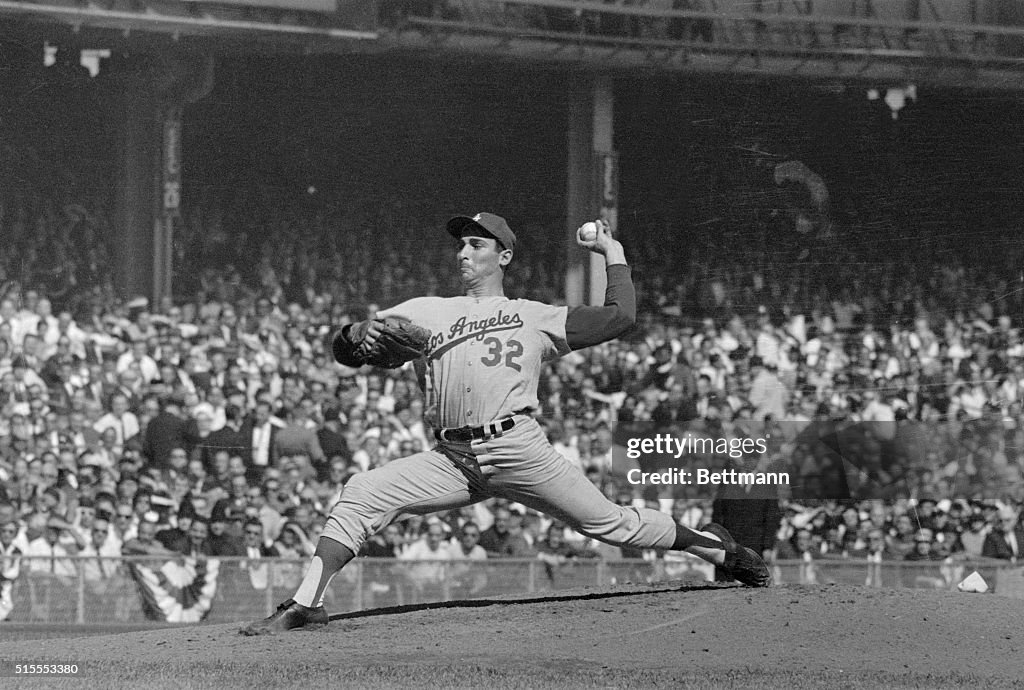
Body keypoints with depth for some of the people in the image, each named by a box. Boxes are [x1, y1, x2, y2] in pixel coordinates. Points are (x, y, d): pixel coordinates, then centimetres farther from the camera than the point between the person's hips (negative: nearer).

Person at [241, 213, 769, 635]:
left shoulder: (534, 317, 17)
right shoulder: (424, 312, 21)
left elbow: (620, 317, 15)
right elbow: (341, 350, 14)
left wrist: (613, 253, 21)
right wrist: (357, 335, -9)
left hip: (517, 449, -2)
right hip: (450, 461, 2)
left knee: (608, 522, -6)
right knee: (360, 495, -15)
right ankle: (305, 604, -17)